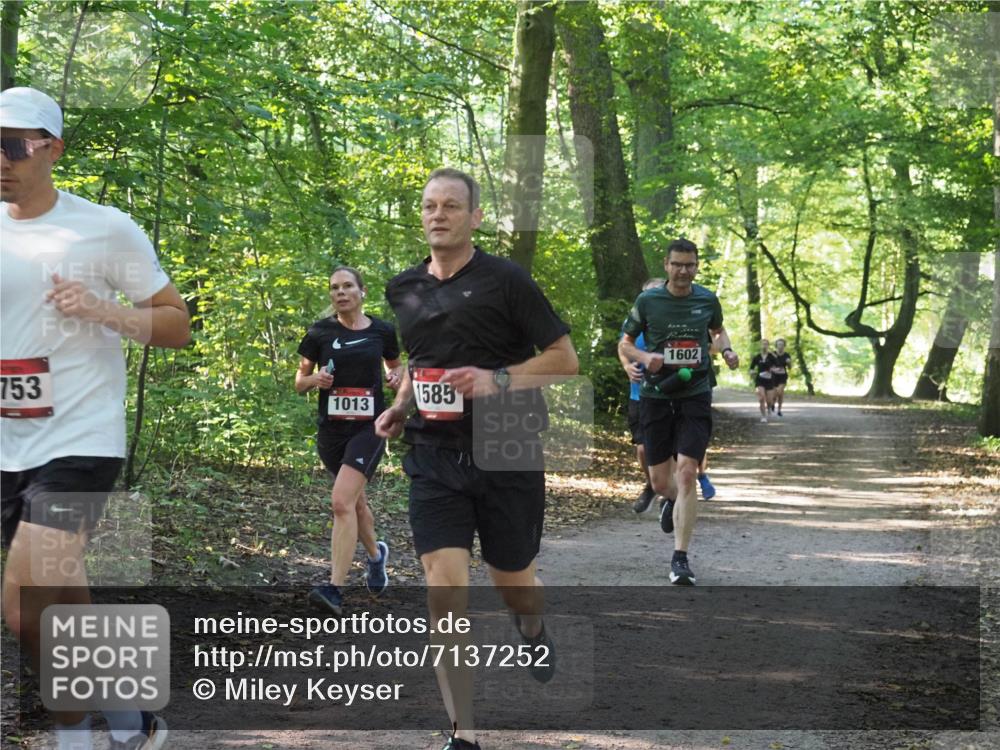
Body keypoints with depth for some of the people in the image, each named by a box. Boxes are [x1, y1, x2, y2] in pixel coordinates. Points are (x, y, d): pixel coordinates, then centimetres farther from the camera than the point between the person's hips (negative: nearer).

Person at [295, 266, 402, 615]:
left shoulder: (382, 331, 0)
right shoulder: (320, 332, 0)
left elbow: (395, 365, 19)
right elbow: (299, 380, 8)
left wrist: (397, 377, -4)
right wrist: (314, 379, -14)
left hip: (369, 427, -3)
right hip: (331, 429, 3)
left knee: (342, 501, -19)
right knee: (355, 500, 19)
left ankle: (334, 590, -23)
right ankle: (376, 554, 49)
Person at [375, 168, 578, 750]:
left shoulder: (506, 280, -7)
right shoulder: (405, 289, 9)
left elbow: (565, 358, -6)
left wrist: (497, 380, -20)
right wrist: (400, 407, 10)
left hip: (506, 455, -3)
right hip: (435, 457, 3)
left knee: (513, 581, 12)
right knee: (445, 592, -11)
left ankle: (534, 632, 52)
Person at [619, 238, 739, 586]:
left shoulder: (707, 300, 4)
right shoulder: (647, 301, -2)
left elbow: (718, 330, 24)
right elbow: (624, 343, 7)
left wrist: (727, 350, 2)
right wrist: (644, 357, -14)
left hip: (695, 397, 0)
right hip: (657, 397, 0)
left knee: (687, 474, -14)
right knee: (660, 482, 5)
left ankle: (681, 558, -11)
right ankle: (675, 502, 45)